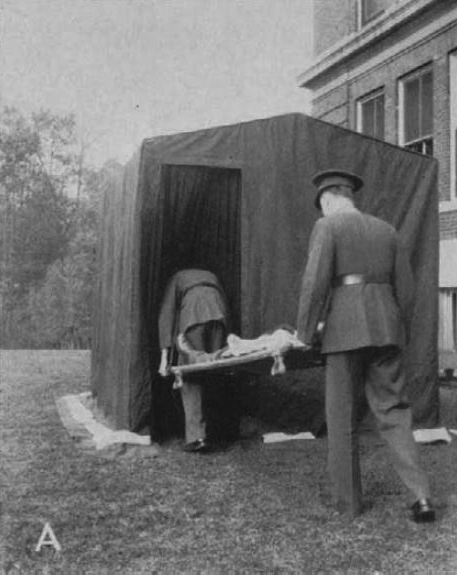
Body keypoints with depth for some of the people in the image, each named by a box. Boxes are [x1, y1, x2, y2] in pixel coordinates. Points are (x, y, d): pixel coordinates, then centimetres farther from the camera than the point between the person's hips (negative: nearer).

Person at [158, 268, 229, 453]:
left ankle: (196, 436, -7)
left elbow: (166, 313, 14)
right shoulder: (211, 277, 40)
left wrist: (165, 353, 6)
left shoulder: (177, 279, 30)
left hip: (193, 315, -3)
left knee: (189, 378, 1)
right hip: (218, 314, 3)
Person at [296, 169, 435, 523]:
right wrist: (401, 334, 22)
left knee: (342, 416, 7)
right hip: (386, 326, 5)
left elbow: (315, 282, -12)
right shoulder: (386, 230, 15)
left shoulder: (328, 226, -1)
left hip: (346, 328, -5)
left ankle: (348, 500, 14)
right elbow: (406, 288, 14)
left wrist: (305, 334, -5)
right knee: (393, 410, 9)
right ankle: (421, 495, -3)